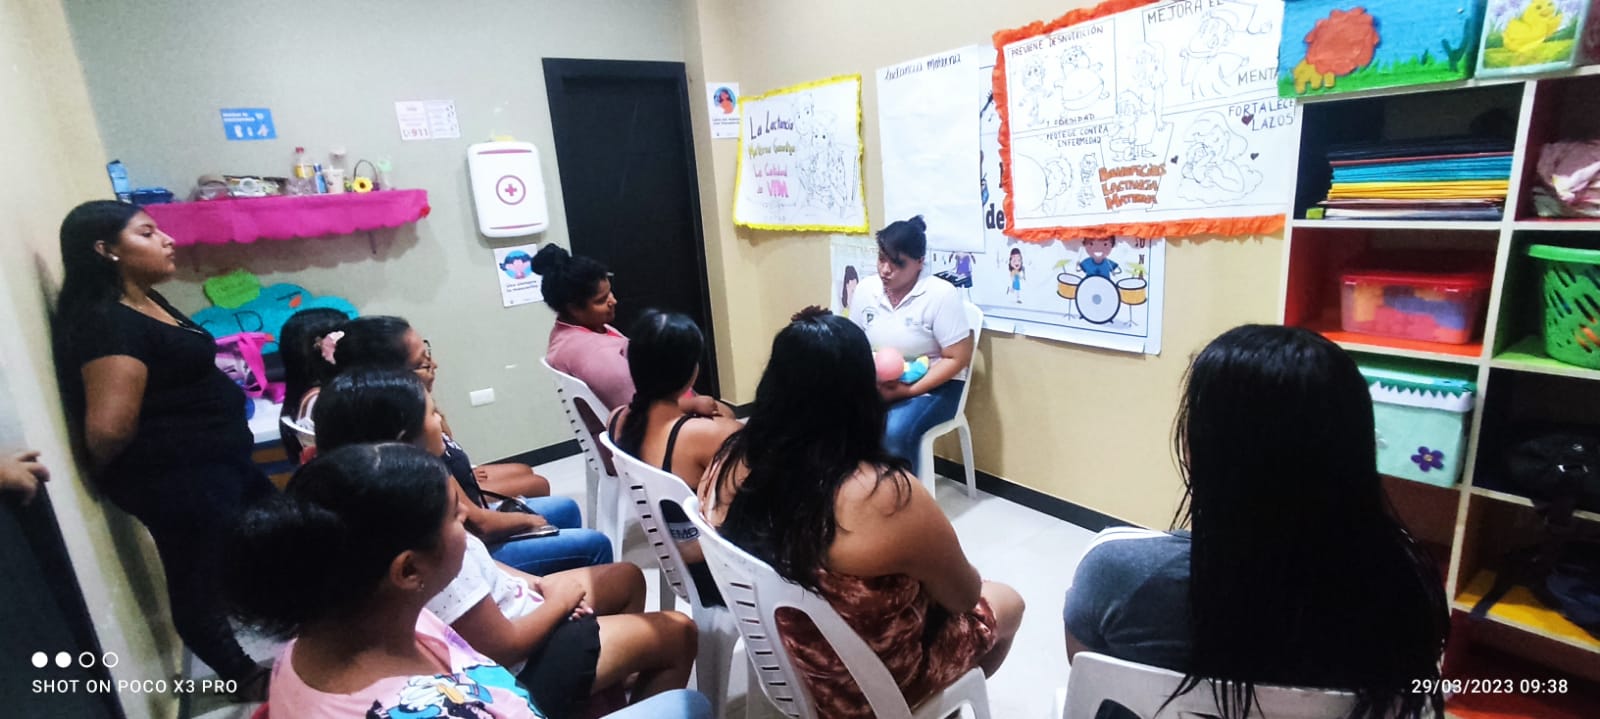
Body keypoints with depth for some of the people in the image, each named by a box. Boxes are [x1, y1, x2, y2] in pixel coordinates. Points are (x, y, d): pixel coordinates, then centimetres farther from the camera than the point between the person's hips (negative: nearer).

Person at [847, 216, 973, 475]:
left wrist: (910, 390, -21)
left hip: (932, 385, -4)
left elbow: (958, 358, -14)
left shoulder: (941, 294, -15)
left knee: (895, 432, -32)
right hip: (876, 384, 4)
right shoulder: (866, 289, -1)